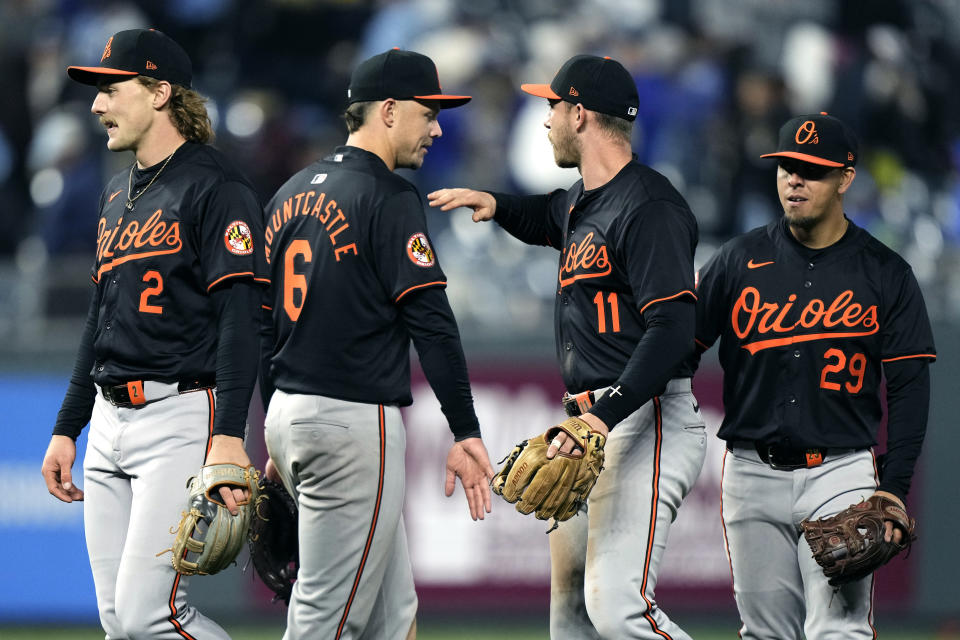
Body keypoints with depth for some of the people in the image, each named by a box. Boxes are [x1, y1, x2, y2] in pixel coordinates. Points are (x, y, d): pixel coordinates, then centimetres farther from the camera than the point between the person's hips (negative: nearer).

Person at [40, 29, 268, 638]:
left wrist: (229, 437, -24)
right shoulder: (118, 194, 19)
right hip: (111, 422, 9)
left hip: (183, 417, -9)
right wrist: (67, 428, 22)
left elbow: (239, 319, -15)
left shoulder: (216, 187, -8)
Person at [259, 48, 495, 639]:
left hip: (289, 414, 9)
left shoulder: (291, 195, 15)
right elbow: (431, 321, -16)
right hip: (356, 421, -9)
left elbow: (263, 324, 20)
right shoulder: (390, 197, -11)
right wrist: (466, 433, -16)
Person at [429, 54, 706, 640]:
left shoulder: (650, 207, -14)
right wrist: (497, 205, 23)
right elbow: (552, 219, 45)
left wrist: (606, 415, -33)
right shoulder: (584, 201, 18)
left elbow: (672, 328, -23)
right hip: (595, 424, 10)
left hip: (645, 419, -10)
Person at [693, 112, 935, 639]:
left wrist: (895, 487, -9)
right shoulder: (741, 259, 7)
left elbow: (909, 387, 1)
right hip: (752, 474, 3)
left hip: (841, 475, -3)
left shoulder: (885, 274, 2)